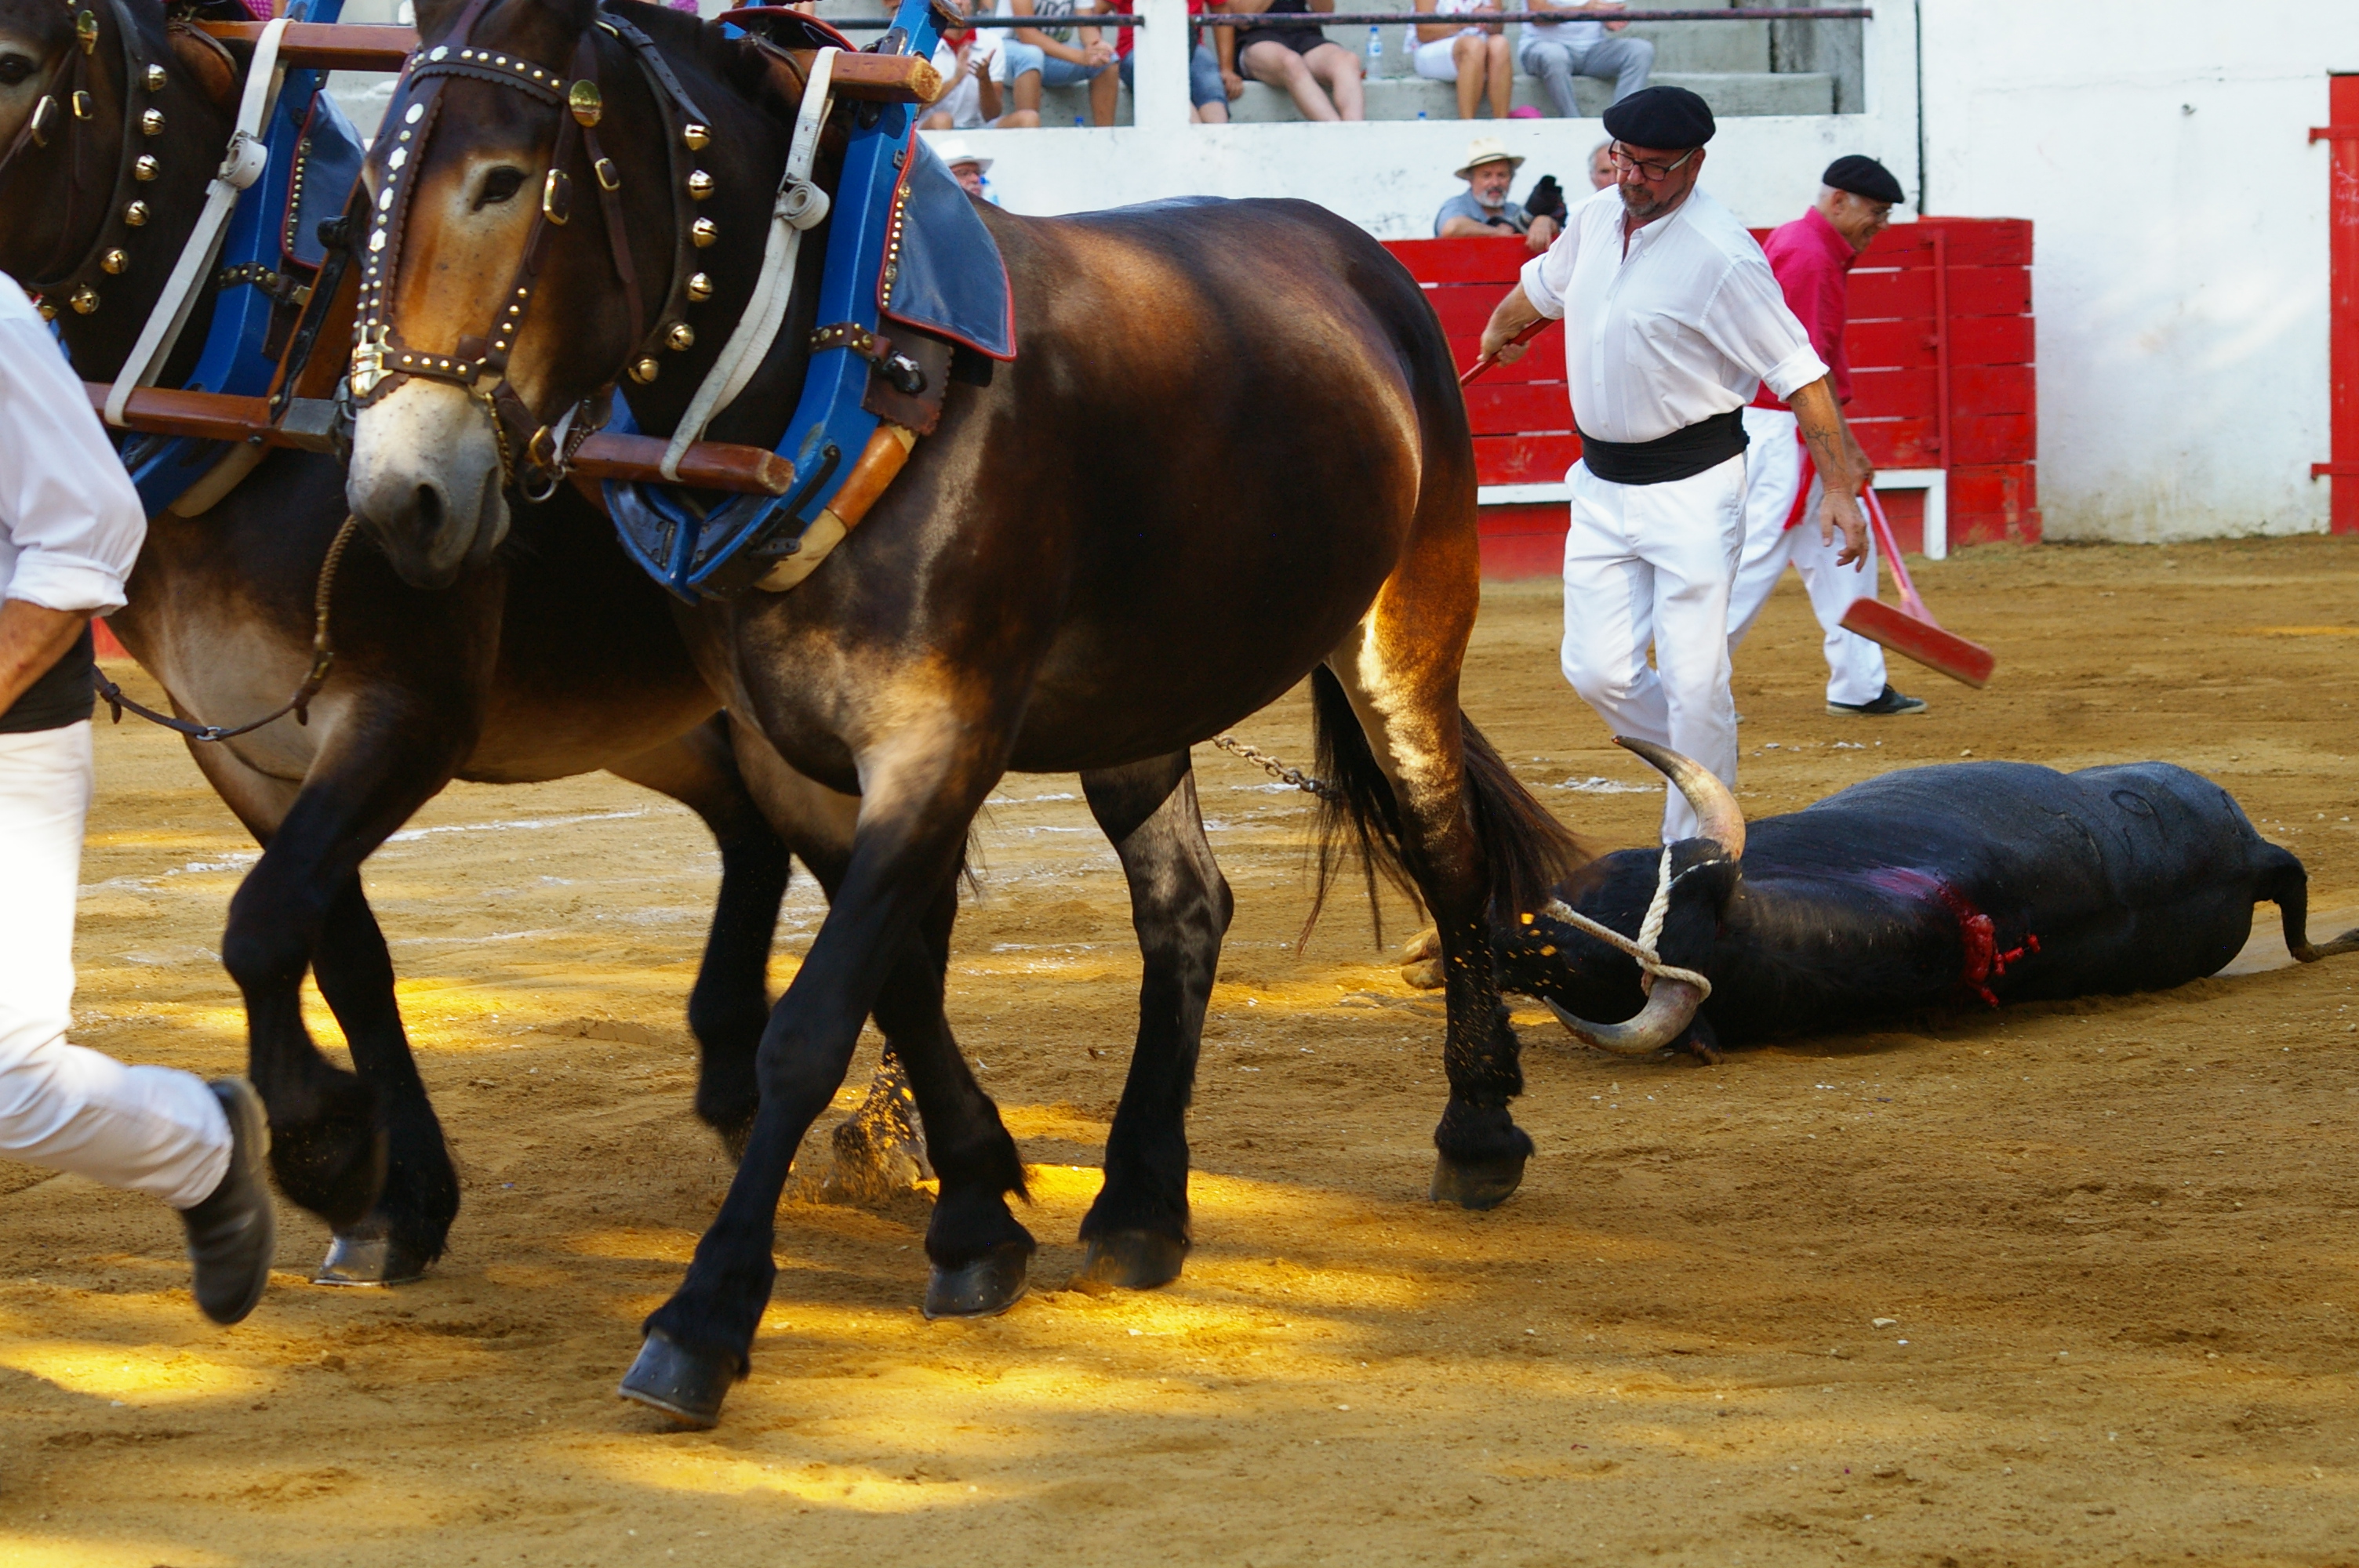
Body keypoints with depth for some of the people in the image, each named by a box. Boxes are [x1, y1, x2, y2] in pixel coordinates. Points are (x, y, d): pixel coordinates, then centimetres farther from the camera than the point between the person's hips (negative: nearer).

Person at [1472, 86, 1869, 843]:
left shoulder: (1723, 254, -16)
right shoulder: (1595, 219, 5)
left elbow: (1798, 371, -16)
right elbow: (1543, 286, 28)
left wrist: (1840, 487, -21)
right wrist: (1498, 330, 48)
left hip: (1691, 489, -6)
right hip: (1601, 488, 6)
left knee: (1695, 683, -7)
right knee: (1598, 672, 1)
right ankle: (1699, 768, 26)